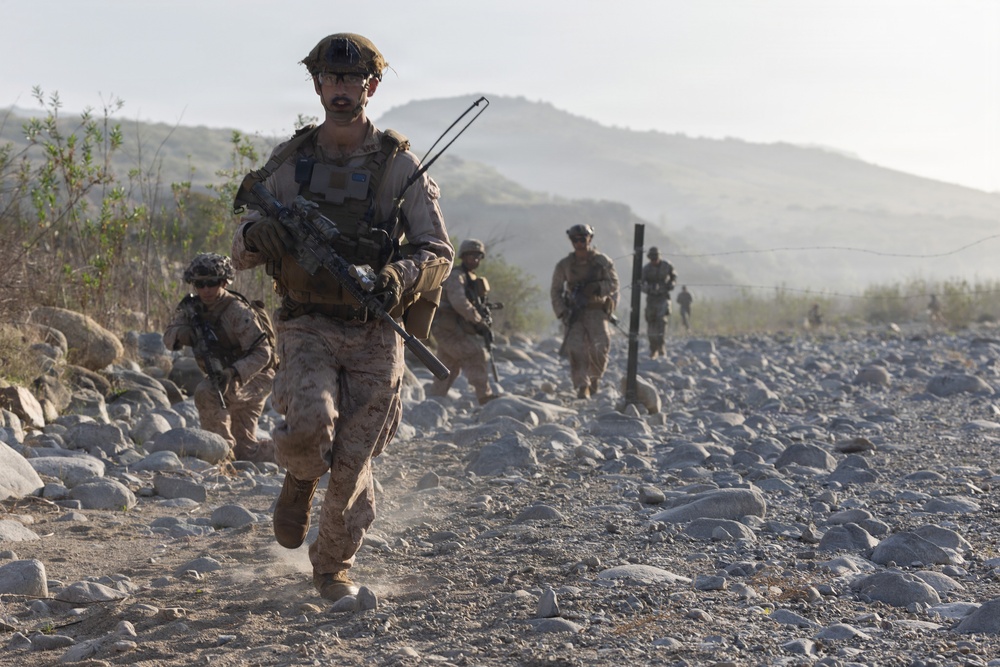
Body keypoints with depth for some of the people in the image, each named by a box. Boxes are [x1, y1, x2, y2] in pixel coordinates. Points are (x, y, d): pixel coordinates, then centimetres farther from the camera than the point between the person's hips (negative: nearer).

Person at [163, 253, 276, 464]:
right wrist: (185, 333, -34)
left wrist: (233, 373, -43)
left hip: (255, 377, -8)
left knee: (206, 392, -34)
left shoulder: (237, 311, -24)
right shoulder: (192, 307, -5)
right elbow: (169, 337, -11)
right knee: (245, 451, 12)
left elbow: (262, 353, -28)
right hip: (227, 378, 8)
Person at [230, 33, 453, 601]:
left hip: (376, 336, 0)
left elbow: (439, 253, -4)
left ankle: (334, 567, 27)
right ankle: (300, 479, 9)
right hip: (308, 328, 0)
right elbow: (242, 253, 5)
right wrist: (256, 234, -20)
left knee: (352, 464, 3)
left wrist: (400, 275, -27)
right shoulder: (290, 162, 3)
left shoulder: (400, 165, -2)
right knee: (310, 423, -27)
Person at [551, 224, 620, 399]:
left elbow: (614, 284, 0)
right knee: (576, 349, -14)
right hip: (574, 313, 1)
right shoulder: (564, 265, 4)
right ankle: (582, 387, -12)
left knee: (599, 350, -9)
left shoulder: (603, 261, 1)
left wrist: (597, 288, -18)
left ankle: (595, 378, 20)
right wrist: (562, 312, -2)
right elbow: (555, 291, 9)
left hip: (597, 312, -1)